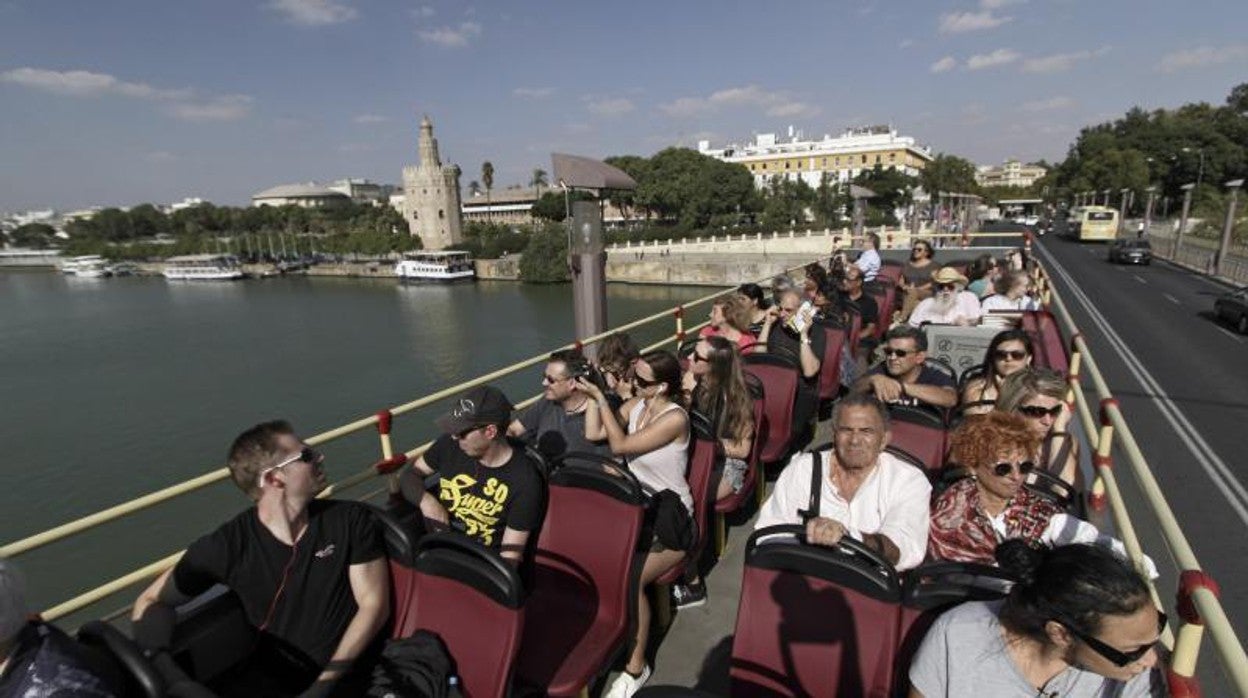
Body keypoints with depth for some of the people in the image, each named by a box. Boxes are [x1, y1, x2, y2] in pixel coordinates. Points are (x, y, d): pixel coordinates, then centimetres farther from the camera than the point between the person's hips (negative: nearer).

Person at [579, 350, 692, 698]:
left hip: (669, 514, -7)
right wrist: (592, 394, -7)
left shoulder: (675, 418, -20)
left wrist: (601, 398, -18)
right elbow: (593, 434, 0)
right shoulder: (636, 404, 2)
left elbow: (620, 445, -22)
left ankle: (636, 666, -3)